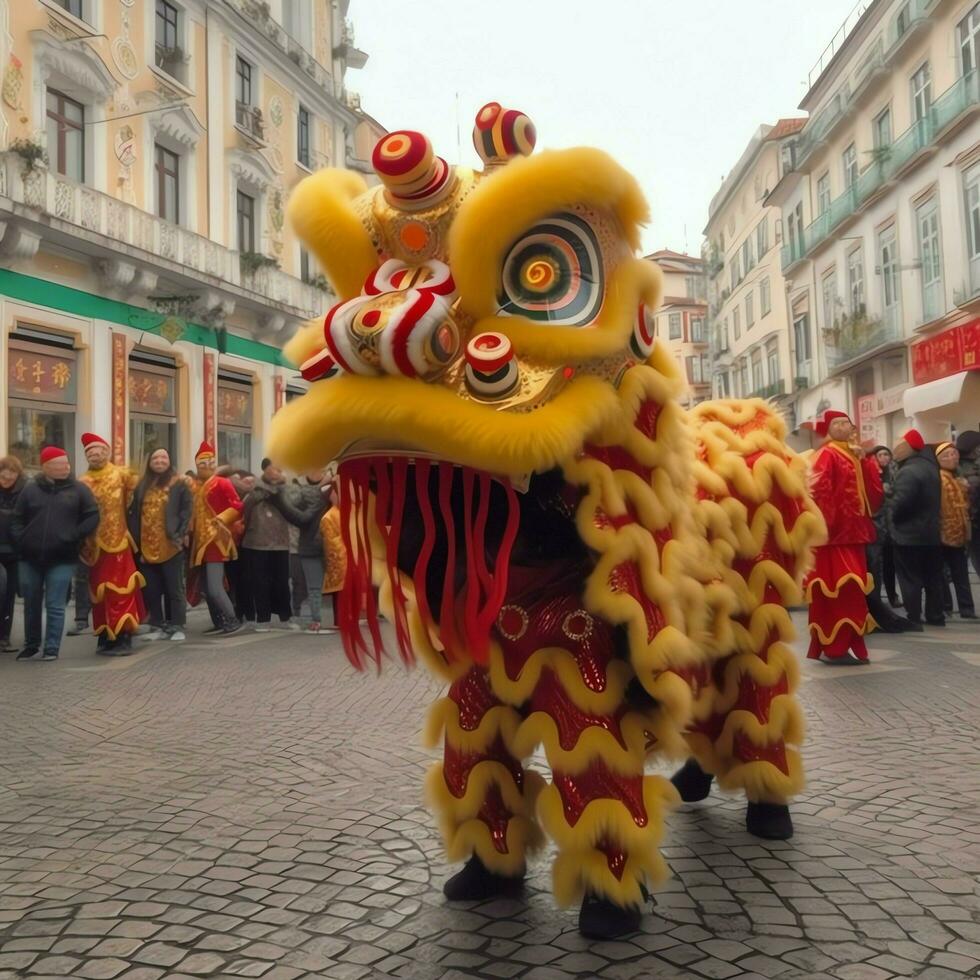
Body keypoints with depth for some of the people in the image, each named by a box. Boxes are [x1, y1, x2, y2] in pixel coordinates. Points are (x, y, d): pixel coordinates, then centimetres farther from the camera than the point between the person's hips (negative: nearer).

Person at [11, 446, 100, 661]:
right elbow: (17, 519, 10)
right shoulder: (31, 489, 6)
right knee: (31, 605, 12)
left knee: (55, 606, -2)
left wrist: (74, 537, -8)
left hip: (62, 559, -2)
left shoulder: (78, 489, 1)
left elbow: (92, 516, -1)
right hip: (30, 558, 2)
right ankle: (31, 645, 27)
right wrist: (21, 541, -3)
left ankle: (51, 648, 6)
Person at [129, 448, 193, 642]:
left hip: (170, 546, -5)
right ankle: (157, 626, 18)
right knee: (151, 590, 9)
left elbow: (187, 510, -5)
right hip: (147, 547, 5)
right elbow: (134, 514, 11)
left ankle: (177, 627, 7)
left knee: (174, 589, 1)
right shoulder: (142, 486, 13)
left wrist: (180, 535, -13)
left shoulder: (179, 484, 0)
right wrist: (136, 541, 2)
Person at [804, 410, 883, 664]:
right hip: (834, 535, -9)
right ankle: (835, 648, -5)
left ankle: (847, 644, 19)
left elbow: (874, 492, 10)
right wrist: (824, 527, -24)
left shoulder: (856, 458, 17)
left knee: (851, 591, 11)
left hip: (853, 533, 9)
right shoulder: (826, 456, -9)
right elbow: (819, 494, -19)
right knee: (840, 590, -9)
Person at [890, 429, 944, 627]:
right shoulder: (929, 465, 10)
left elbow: (900, 502, -26)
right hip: (931, 531, 9)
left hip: (909, 534, -9)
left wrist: (894, 517, -7)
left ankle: (913, 618, 0)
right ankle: (935, 616, 19)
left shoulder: (908, 471, -21)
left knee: (910, 578, -2)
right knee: (933, 577, 13)